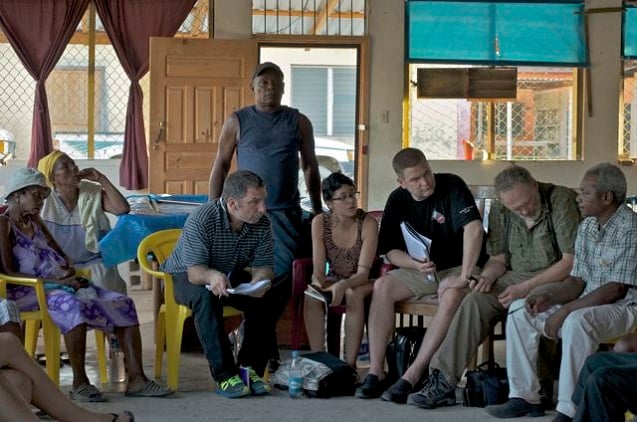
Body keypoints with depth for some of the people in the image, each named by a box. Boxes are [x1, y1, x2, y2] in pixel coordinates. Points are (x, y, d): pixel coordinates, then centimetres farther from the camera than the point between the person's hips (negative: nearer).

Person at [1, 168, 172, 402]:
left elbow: (61, 255, 25)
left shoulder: (34, 220, 22)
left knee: (122, 303, -8)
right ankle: (80, 383, -33)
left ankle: (136, 378, -16)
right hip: (27, 291, -9)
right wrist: (55, 281, -19)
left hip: (59, 283, 9)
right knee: (71, 305, -40)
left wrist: (68, 269, -1)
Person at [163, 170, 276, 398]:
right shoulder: (201, 220, -28)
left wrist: (258, 282, -37)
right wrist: (212, 276, -57)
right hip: (185, 277, -4)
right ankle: (224, 374, -33)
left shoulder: (262, 224, -12)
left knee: (266, 298, -24)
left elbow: (263, 266, -11)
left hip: (231, 276, 5)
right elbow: (195, 271, -33)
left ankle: (250, 367, -12)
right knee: (207, 296, -38)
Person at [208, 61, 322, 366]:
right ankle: (266, 350, 12)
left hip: (287, 214, 1)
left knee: (283, 275, -8)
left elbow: (310, 168, 15)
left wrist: (318, 211, 13)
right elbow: (220, 166, 6)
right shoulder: (237, 122, 5)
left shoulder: (298, 122, 9)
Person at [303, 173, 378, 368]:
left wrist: (343, 285, -44)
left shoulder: (368, 223, -20)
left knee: (354, 294, -36)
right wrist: (318, 283, -36)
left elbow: (363, 273, -25)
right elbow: (318, 269, -12)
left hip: (361, 283, -3)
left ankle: (350, 363, -31)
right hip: (334, 278, 3)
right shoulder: (320, 222, -11)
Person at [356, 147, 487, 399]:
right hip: (420, 271, 4)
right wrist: (417, 265, -18)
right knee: (382, 287, -20)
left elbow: (474, 228, -28)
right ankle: (375, 372, -23)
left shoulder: (451, 186, -15)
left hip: (456, 268, -4)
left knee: (452, 295, -36)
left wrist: (464, 276, -33)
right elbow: (389, 251, 2)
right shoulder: (397, 201, 0)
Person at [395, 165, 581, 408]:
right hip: (517, 278, 5)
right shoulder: (499, 211, 5)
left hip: (557, 280, -5)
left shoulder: (561, 200, -13)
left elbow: (571, 261, -16)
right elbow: (498, 259, 12)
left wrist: (526, 287, -20)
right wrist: (487, 276, -12)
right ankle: (443, 380, -22)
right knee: (475, 301, -20)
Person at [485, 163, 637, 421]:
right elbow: (577, 281, 10)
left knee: (576, 322, -38)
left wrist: (565, 311, -22)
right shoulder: (586, 227, 8)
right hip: (587, 302, 8)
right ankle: (524, 397, -5)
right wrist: (549, 297, -10)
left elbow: (616, 289, -21)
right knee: (520, 310, -3)